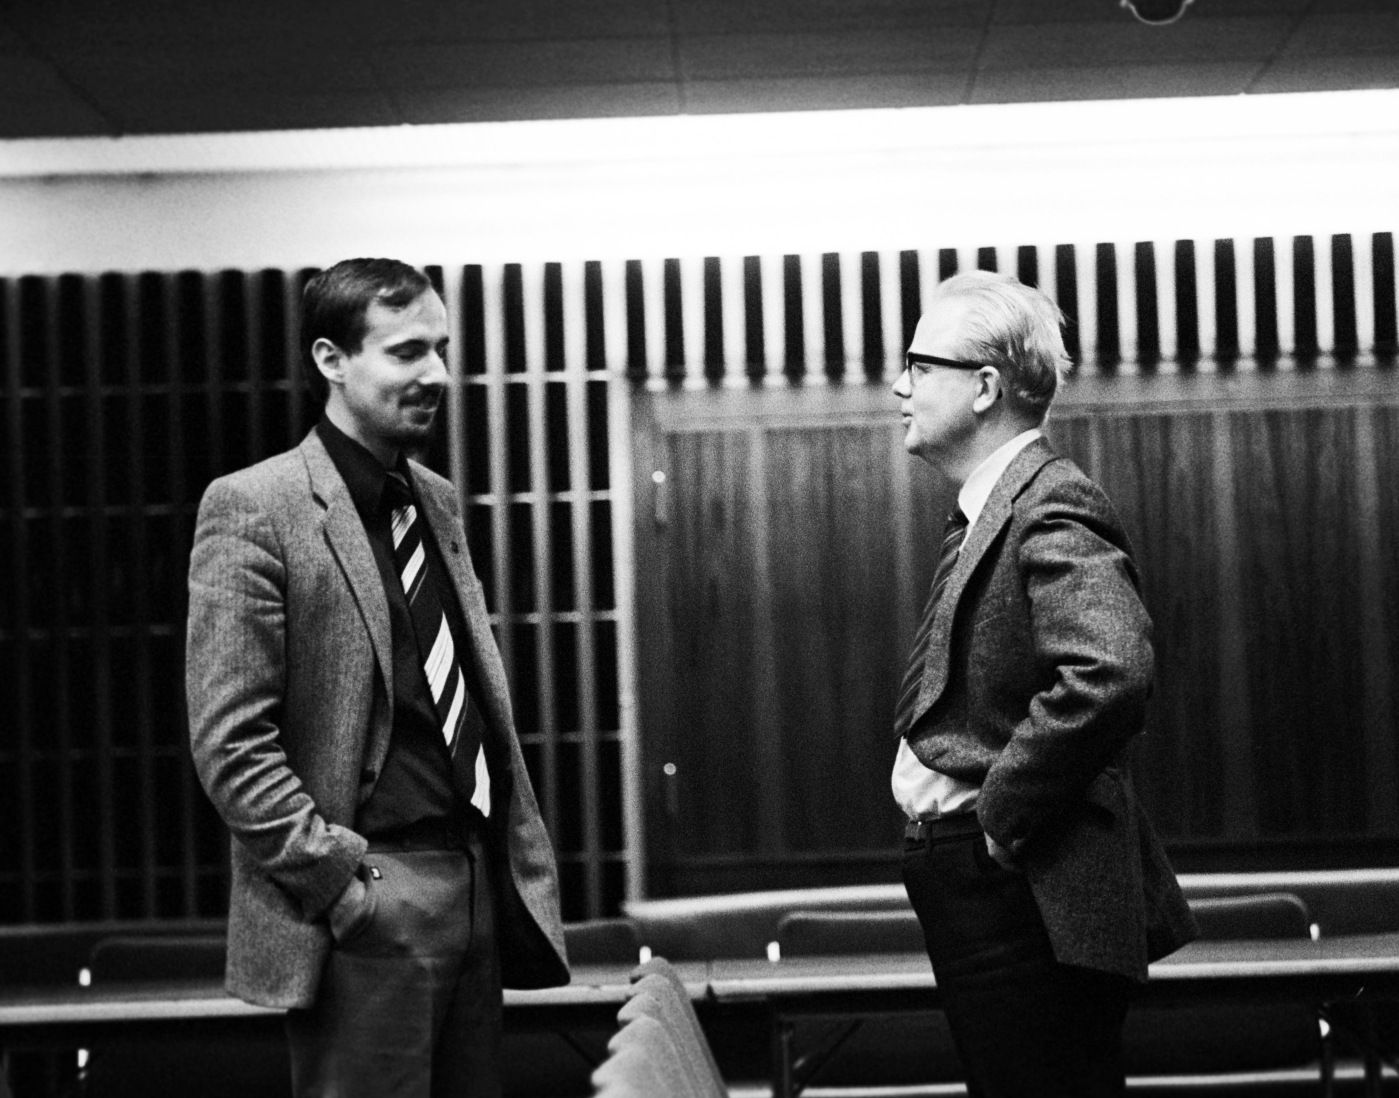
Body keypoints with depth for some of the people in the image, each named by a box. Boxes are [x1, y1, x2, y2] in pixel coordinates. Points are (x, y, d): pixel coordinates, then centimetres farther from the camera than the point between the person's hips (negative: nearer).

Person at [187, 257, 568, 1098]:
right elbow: (230, 742, -13)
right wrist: (342, 879, -17)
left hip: (478, 888, 7)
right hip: (367, 906, -7)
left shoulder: (438, 501, 14)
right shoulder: (253, 509, -8)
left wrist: (524, 864, 10)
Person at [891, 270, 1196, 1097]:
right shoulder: (983, 514, 17)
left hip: (1028, 900, -10)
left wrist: (1002, 814, -22)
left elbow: (1111, 673, -32)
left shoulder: (1052, 510, -15)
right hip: (979, 896, 10)